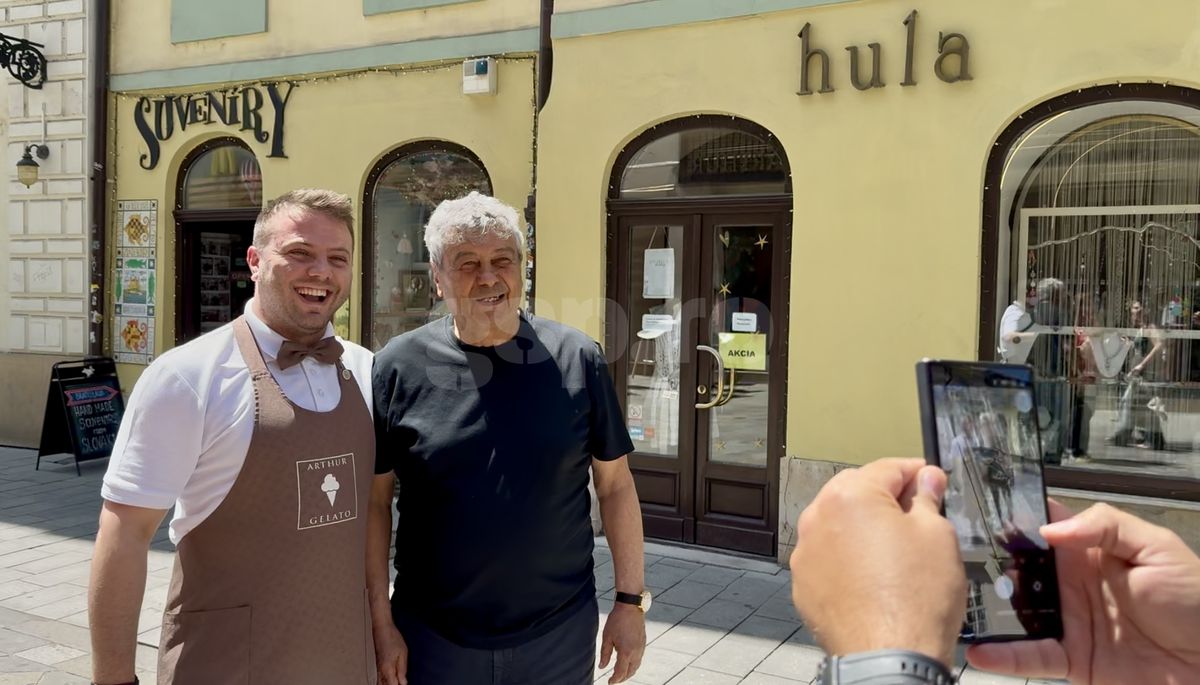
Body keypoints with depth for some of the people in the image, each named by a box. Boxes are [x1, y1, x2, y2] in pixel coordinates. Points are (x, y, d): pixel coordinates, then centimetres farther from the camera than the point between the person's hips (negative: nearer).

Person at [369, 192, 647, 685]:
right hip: (432, 638, 0)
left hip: (561, 635, 1)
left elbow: (615, 485, 1)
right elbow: (374, 502, -2)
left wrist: (631, 601, 0)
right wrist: (381, 621, -3)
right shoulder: (398, 367, -6)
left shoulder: (578, 360, -5)